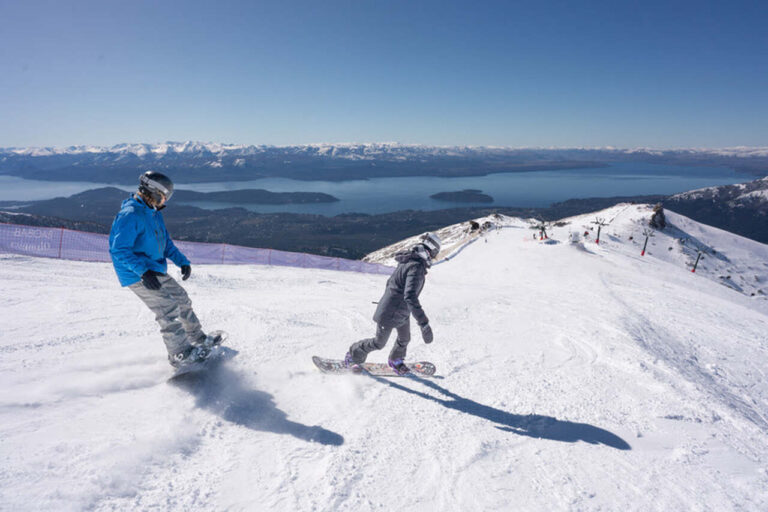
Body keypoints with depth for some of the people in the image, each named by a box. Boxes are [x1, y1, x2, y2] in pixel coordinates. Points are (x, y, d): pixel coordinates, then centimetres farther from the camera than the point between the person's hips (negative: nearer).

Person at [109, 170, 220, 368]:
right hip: (139, 276, -10)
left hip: (156, 271, 10)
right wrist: (143, 270, -34)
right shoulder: (130, 215, -20)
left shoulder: (154, 213, 11)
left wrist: (183, 261, 6)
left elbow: (166, 242, 18)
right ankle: (180, 354, 0)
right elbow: (119, 250, -26)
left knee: (182, 300, 16)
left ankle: (199, 339, 29)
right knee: (169, 310, -12)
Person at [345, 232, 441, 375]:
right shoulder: (416, 267, -31)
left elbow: (391, 281, 12)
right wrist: (424, 323, -40)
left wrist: (389, 299, 28)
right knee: (379, 343, 11)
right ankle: (352, 356, 32)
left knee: (404, 339, 23)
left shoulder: (408, 261, -1)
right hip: (390, 313, -9)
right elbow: (410, 296, -40)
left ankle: (395, 360, 50)